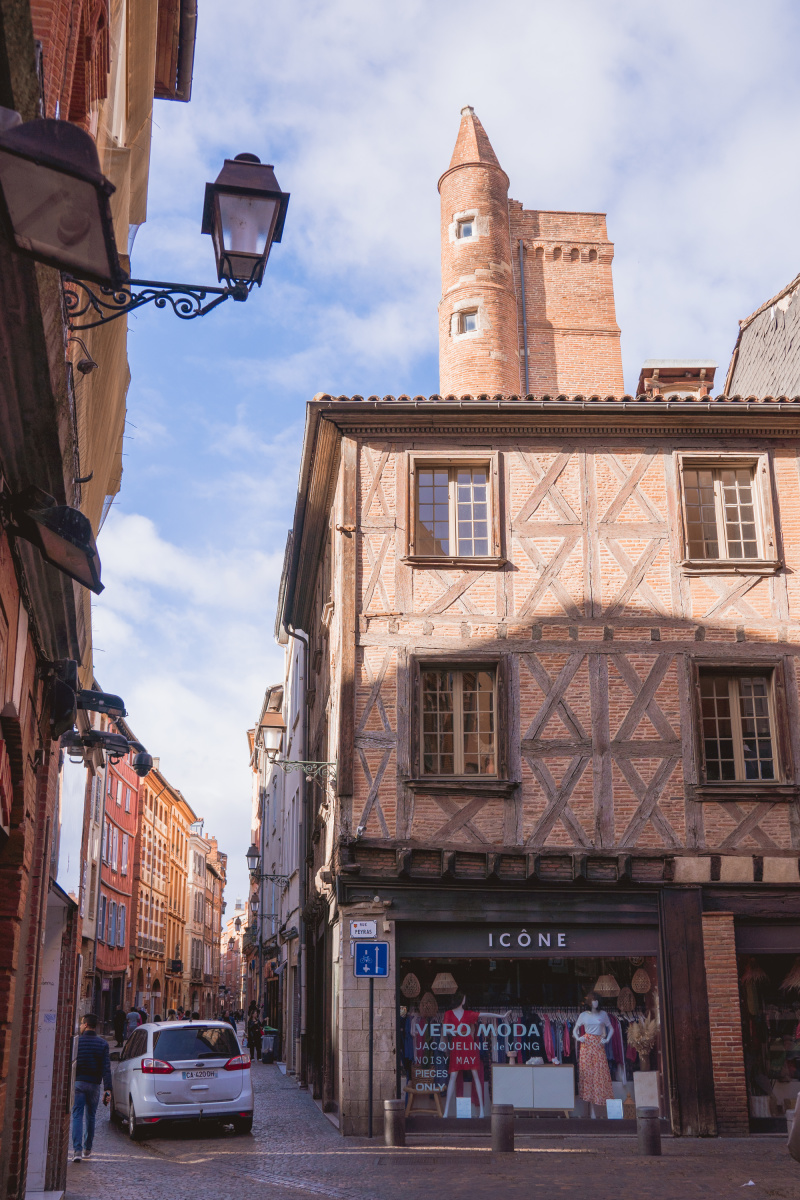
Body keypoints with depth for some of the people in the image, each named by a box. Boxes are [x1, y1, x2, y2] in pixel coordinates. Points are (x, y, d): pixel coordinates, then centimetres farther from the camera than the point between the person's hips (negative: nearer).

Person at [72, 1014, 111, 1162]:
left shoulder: (76, 1041, -3)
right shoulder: (103, 1043, 1)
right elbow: (106, 1068, -6)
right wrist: (108, 1089, -8)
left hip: (78, 1083, -2)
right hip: (94, 1084, 2)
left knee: (77, 1116, -2)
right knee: (90, 1117, 16)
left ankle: (77, 1150, -15)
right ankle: (87, 1149, 24)